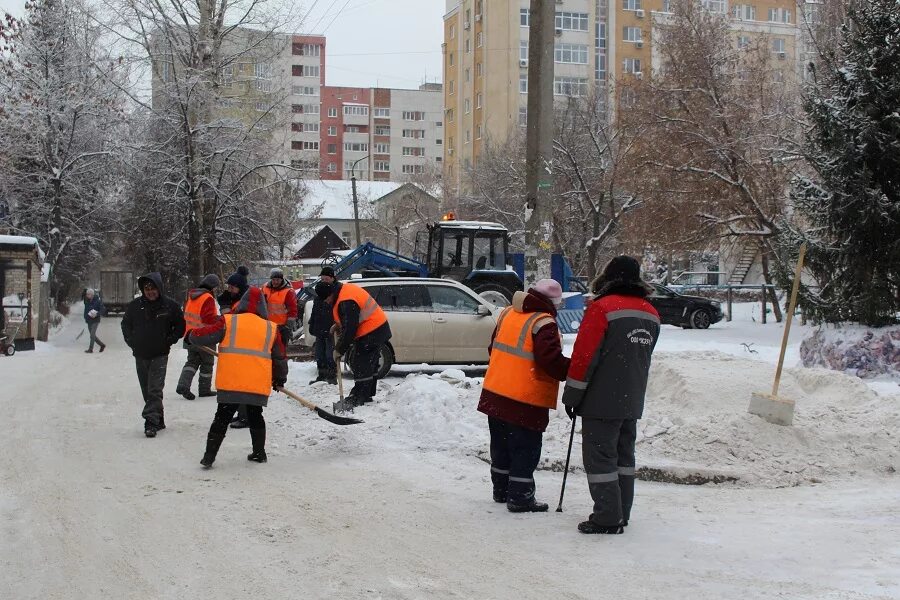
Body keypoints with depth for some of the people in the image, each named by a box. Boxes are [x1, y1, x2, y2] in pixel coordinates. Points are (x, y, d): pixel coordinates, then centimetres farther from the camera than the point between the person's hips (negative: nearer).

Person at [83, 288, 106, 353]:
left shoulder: (97, 301, -11)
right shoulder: (87, 301, 8)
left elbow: (103, 309, -11)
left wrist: (97, 314, -24)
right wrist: (85, 317, 5)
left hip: (95, 320, -7)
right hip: (89, 320, 7)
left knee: (92, 335, -12)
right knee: (92, 335, 10)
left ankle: (90, 349, -9)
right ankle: (102, 345, 24)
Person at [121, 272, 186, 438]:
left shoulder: (170, 306, -5)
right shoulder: (135, 305, 0)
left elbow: (180, 326, 7)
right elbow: (126, 324, 15)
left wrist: (170, 340, -3)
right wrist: (131, 341, 6)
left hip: (160, 355, -4)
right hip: (140, 355, 4)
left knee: (155, 390, -13)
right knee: (147, 391, 9)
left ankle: (151, 422, -15)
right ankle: (158, 420, 20)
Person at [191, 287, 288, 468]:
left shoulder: (227, 322, 0)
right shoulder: (271, 328, 7)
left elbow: (199, 336, 1)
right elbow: (280, 358, 16)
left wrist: (193, 335, 24)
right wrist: (280, 379, 32)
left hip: (230, 383, -2)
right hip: (259, 385, 2)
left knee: (222, 418, 7)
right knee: (255, 417, 21)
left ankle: (209, 455, 3)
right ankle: (259, 453, 27)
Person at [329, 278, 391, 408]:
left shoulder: (346, 302, -26)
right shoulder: (344, 289, 7)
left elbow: (349, 330, -25)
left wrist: (339, 350, -15)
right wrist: (338, 324, 11)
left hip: (370, 333, -11)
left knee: (362, 365, -9)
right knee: (369, 365, 18)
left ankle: (359, 399, -6)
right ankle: (367, 395, 27)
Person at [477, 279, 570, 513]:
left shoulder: (508, 313, 7)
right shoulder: (544, 324, -17)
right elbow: (551, 361, -25)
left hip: (495, 394, 8)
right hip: (526, 401, -8)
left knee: (501, 446, 18)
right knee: (525, 450, 2)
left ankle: (501, 489, 29)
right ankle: (520, 497, 5)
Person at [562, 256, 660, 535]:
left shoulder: (602, 308, -15)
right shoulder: (651, 314, 9)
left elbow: (584, 356, -15)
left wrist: (572, 396, -8)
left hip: (602, 401, -8)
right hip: (633, 401, 8)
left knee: (600, 458, -2)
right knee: (623, 456, 15)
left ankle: (607, 518, -2)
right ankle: (620, 514, 22)